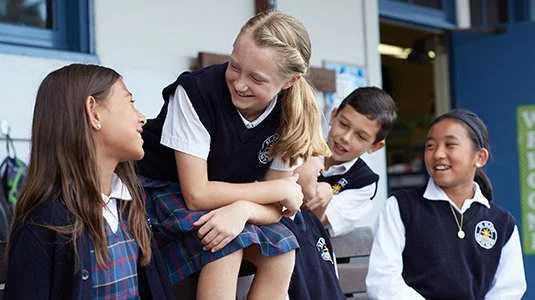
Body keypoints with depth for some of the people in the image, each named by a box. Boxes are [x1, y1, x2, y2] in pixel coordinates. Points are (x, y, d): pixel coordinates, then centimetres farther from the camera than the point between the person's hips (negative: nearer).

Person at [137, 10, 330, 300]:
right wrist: (282, 189, -23)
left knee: (282, 247, -19)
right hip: (162, 189, -4)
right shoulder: (197, 90, -28)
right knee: (227, 243, -30)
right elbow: (197, 194, -28)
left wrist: (243, 209, -36)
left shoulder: (289, 117, -14)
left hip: (222, 200, 5)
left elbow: (275, 208, -13)